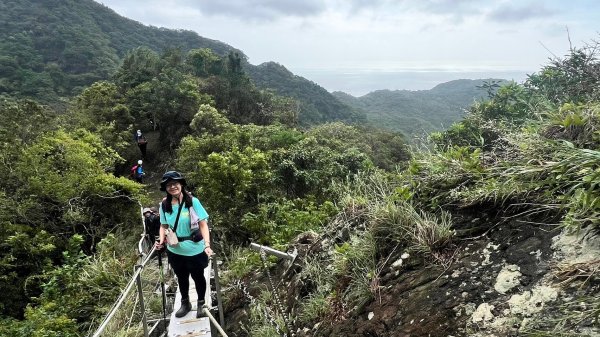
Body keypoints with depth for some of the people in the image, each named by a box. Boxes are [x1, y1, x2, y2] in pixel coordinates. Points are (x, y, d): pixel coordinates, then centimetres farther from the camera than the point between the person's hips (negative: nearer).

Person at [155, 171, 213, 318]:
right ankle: (185, 303, 46)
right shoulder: (164, 205, -5)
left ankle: (201, 303, 40)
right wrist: (161, 241, -12)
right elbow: (163, 226, 7)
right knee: (181, 278, 23)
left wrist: (207, 245, -28)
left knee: (198, 277, 17)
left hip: (195, 250, -3)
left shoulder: (193, 201, -17)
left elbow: (203, 225, -17)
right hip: (175, 251, 3)